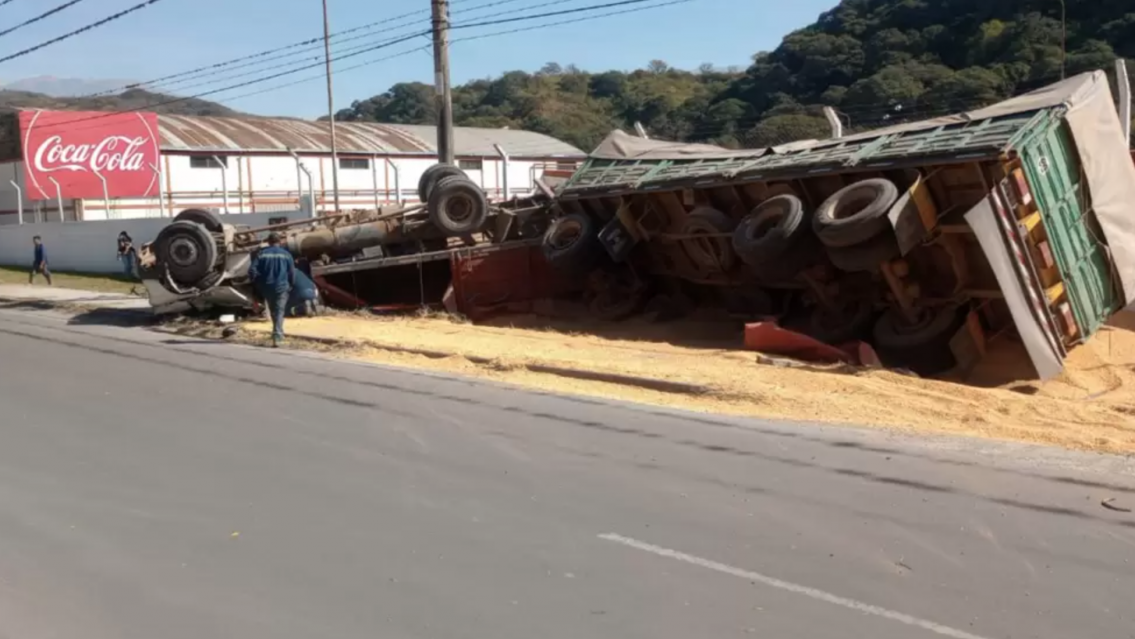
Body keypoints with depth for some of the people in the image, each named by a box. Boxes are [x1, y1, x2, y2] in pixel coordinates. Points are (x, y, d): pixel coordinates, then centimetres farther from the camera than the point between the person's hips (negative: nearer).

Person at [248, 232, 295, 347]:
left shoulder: (262, 254, 1)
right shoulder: (286, 254, 1)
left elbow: (252, 270, -6)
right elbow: (292, 272, 1)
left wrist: (257, 283, 8)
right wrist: (291, 285, 15)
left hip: (267, 287, 2)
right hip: (282, 287, -2)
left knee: (273, 311, 18)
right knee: (279, 312, -5)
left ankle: (278, 335, 32)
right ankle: (277, 337, -20)